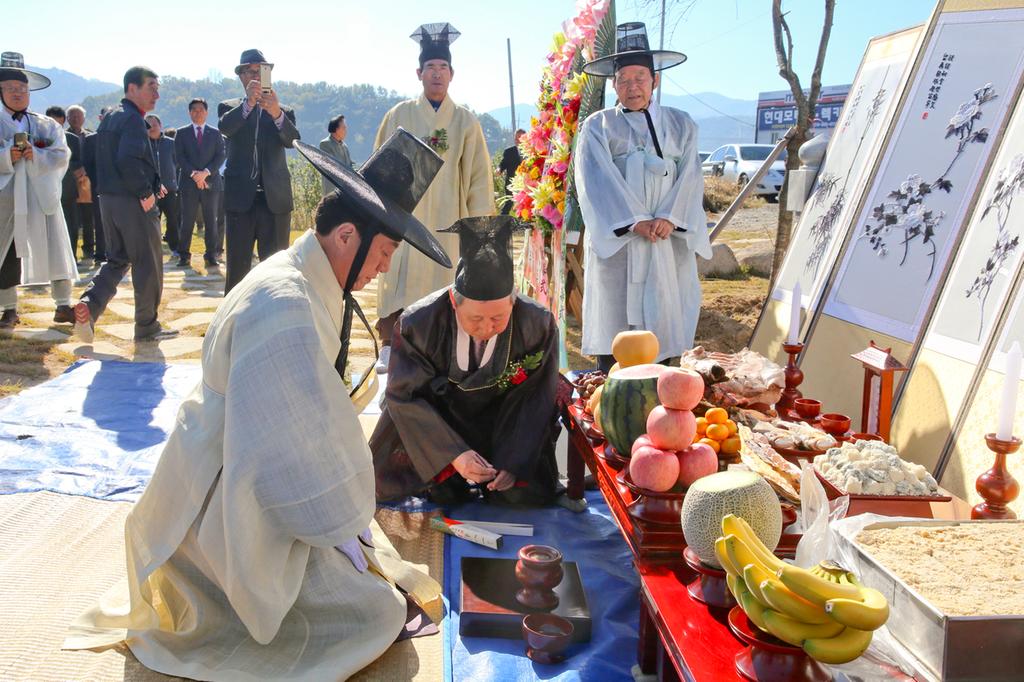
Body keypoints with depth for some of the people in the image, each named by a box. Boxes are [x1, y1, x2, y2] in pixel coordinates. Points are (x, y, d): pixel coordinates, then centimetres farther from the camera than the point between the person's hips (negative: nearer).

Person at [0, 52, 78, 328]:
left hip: (43, 197, 1)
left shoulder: (47, 125, 10)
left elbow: (62, 156, -2)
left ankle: (63, 306, 8)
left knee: (56, 250, 0)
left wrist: (36, 155, -18)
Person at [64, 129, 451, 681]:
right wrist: (343, 527, -13)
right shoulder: (282, 305, -29)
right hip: (227, 504, -10)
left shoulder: (305, 279, 4)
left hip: (250, 475, 10)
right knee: (376, 612, -9)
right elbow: (300, 444, -27)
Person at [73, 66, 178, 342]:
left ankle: (89, 304, -3)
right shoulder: (133, 119, -14)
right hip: (134, 202, -9)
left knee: (116, 259, 18)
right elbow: (128, 160, -27)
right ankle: (147, 327, 11)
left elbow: (104, 158, 19)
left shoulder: (109, 118, 16)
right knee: (149, 264, 3)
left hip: (109, 198, 9)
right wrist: (146, 191, -17)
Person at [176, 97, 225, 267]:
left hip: (211, 182, 1)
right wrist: (193, 174, -14)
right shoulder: (182, 133, 9)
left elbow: (220, 156, 1)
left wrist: (206, 172, -13)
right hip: (189, 183, 0)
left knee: (211, 221, 2)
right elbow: (180, 157, 0)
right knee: (187, 221, 0)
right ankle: (184, 255, 5)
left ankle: (211, 255, 7)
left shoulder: (215, 133, 10)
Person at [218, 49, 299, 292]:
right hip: (240, 199, -1)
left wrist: (276, 113, -28)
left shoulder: (284, 112, 12)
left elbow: (292, 140, -9)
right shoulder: (230, 108, 10)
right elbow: (225, 127, -13)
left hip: (275, 199, 1)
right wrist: (248, 103, -31)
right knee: (237, 267, -1)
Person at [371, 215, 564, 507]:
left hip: (502, 424, 0)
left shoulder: (538, 325, -27)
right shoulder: (418, 323, -29)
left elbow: (534, 399, -15)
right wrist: (453, 453, -30)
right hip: (435, 416, 0)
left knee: (527, 493, -12)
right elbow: (405, 395, -21)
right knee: (383, 483, -4)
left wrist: (514, 461, -23)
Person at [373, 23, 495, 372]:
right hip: (405, 214, 0)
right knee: (400, 277, -4)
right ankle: (389, 346, 4)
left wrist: (479, 219, 1)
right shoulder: (399, 116, 4)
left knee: (444, 278, 4)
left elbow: (478, 174, 6)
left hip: (448, 216, 1)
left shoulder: (466, 121, 5)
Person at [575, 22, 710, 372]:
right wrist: (635, 222, -17)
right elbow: (597, 180, -6)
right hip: (616, 239, -2)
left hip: (669, 240, 2)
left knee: (663, 317, 2)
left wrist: (670, 218, -13)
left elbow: (689, 177, 5)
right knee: (614, 320, -4)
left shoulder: (680, 125, 15)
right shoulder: (598, 126, 6)